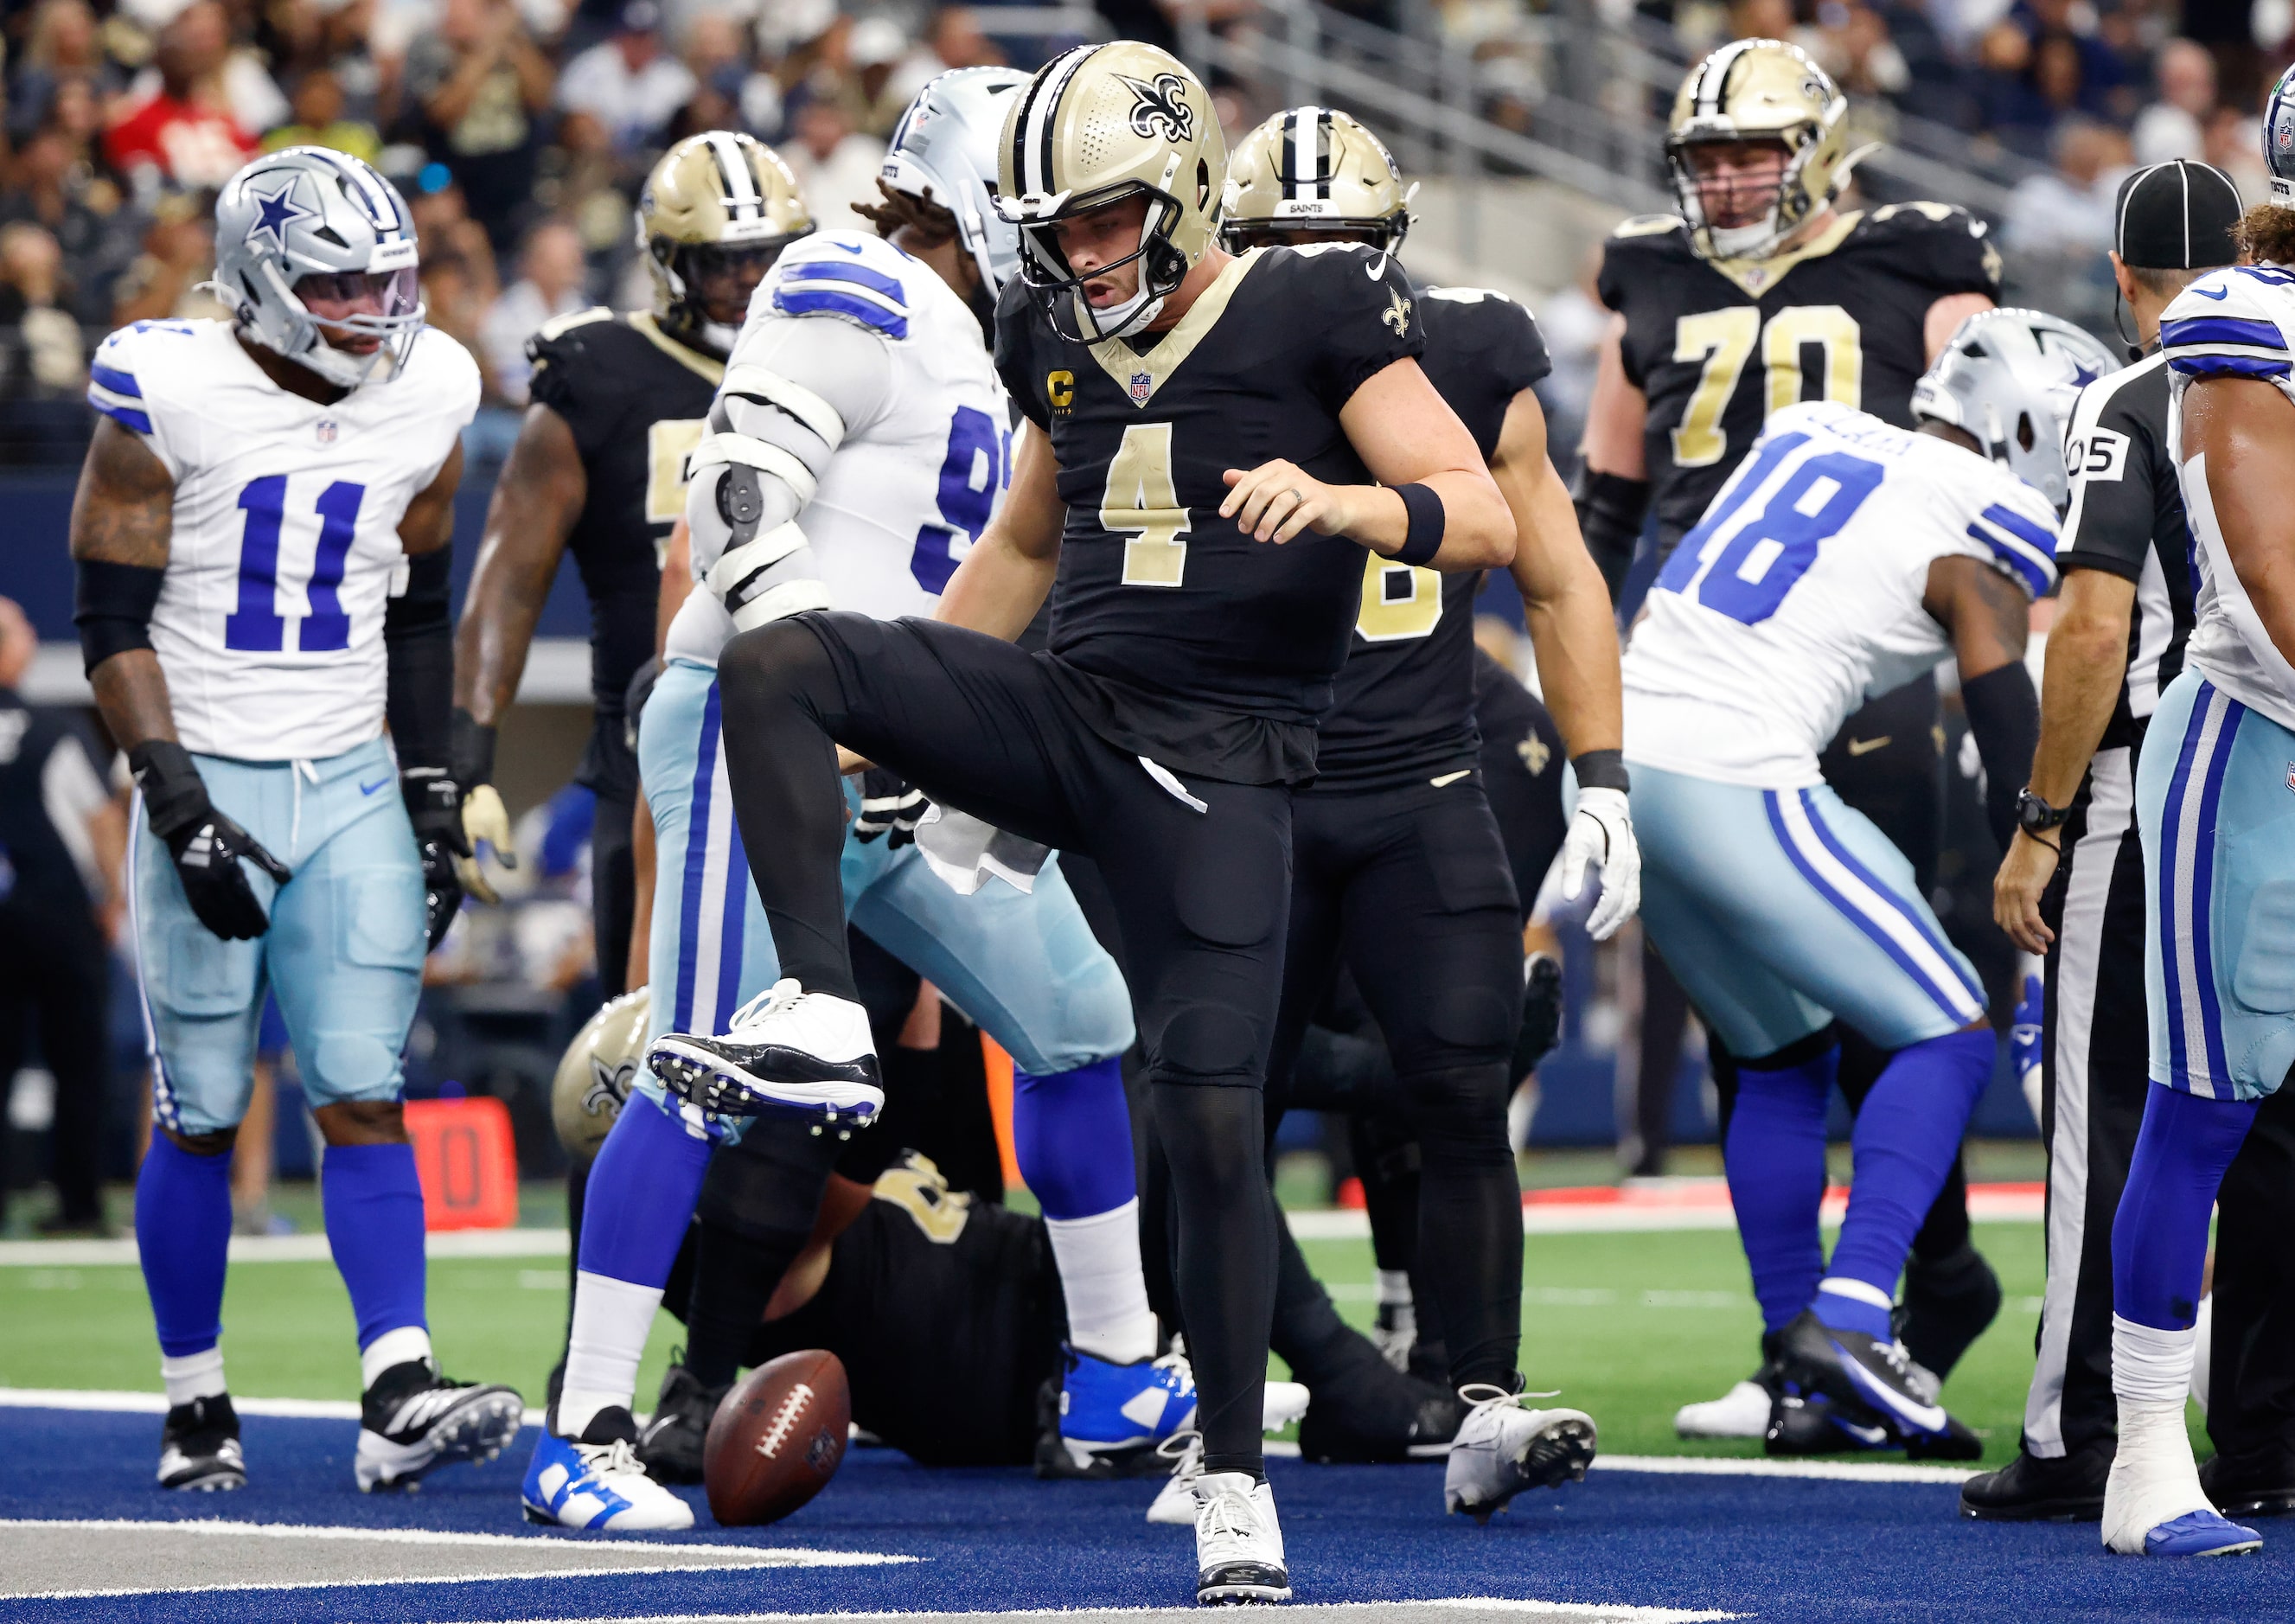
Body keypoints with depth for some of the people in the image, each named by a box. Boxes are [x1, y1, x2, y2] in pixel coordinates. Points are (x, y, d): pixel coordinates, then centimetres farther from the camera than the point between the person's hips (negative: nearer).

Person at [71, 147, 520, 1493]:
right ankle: (196, 1407, 14)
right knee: (201, 1117, 3)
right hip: (209, 782, -3)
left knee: (366, 1095, -8)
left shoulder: (424, 403, 4)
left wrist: (435, 792, 10)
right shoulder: (171, 400, -10)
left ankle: (402, 1398, -15)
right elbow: (114, 621, -8)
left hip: (352, 787, 3)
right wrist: (178, 802, -15)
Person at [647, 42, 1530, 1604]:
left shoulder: (1315, 318, -6)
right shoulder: (1062, 345, 11)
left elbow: (1489, 519, -11)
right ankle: (821, 1022, -22)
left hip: (1216, 768, -5)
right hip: (1064, 715, 5)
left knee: (1213, 1116, -9)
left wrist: (1348, 499, -31)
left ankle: (1237, 1484, 4)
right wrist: (882, 717, 24)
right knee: (775, 661, -18)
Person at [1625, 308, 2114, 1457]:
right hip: (1734, 787, -8)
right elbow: (2014, 740, -4)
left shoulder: (1812, 437, 17)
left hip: (1618, 757, 8)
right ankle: (1847, 1316, -13)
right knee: (1947, 1035, 2)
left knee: (1784, 1053, 20)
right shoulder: (1979, 537, -3)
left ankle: (1808, 1379, 18)